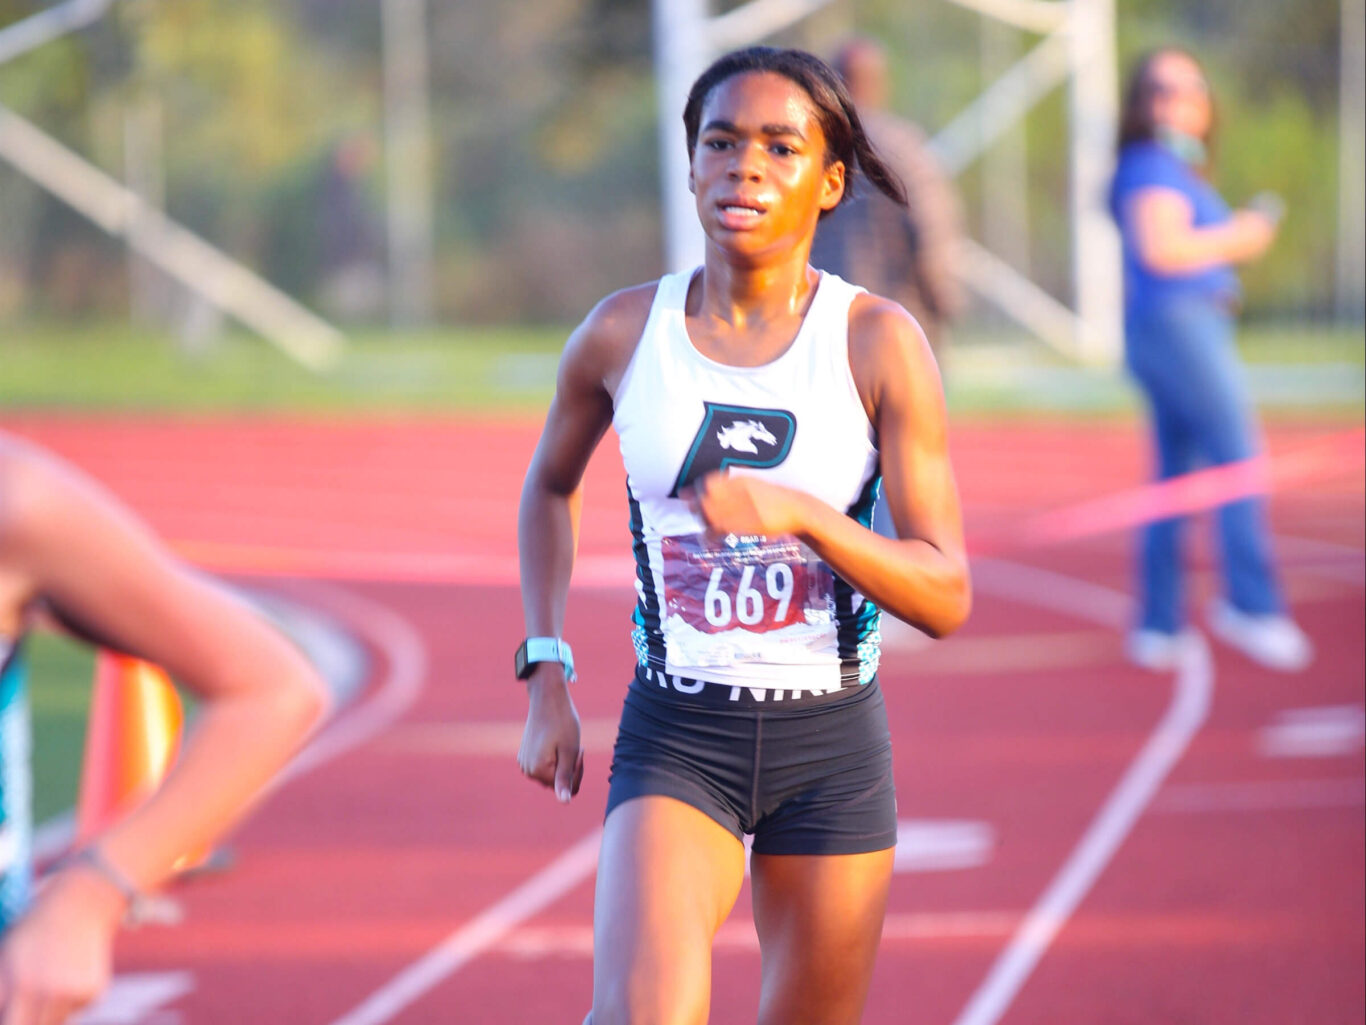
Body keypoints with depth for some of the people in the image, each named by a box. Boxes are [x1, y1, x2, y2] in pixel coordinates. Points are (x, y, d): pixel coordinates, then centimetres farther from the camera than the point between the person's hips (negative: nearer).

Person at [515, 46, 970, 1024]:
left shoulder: (878, 342, -8)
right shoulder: (622, 334, -3)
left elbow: (946, 597, -10)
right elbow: (549, 488, 18)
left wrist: (802, 514, -25)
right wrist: (546, 681, 10)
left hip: (833, 744, 0)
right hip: (675, 735, 0)